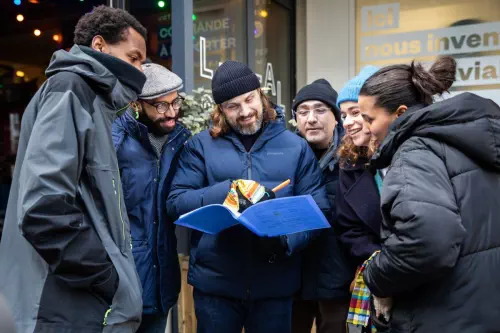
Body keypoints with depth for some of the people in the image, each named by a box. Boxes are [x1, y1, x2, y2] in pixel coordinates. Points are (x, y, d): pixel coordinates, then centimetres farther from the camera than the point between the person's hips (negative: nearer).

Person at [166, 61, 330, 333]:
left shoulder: (295, 146, 3)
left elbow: (317, 210, -1)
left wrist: (285, 241, -18)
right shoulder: (200, 145, 1)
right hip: (214, 282, 0)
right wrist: (227, 192, -19)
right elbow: (175, 202, -5)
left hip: (276, 283, 1)